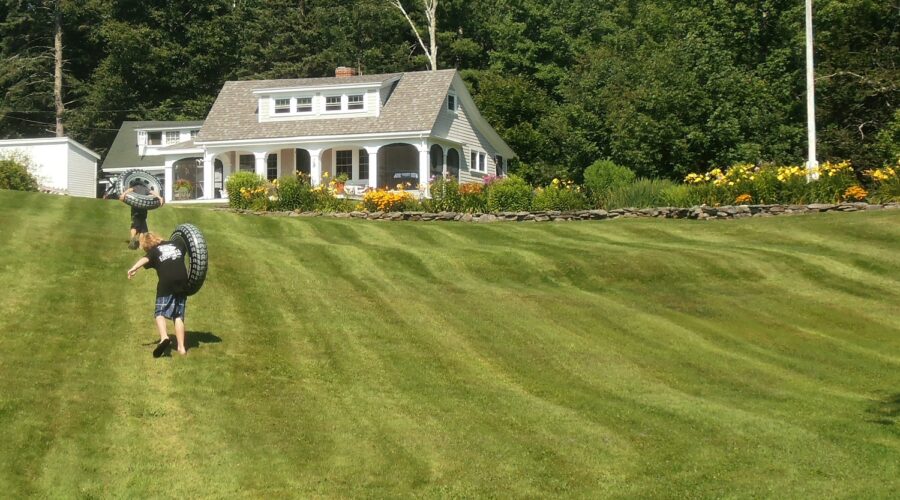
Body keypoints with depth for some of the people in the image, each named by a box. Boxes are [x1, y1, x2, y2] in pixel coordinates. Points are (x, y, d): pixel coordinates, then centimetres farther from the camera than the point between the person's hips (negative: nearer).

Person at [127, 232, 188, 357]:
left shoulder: (154, 251, 5)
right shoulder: (176, 245, 21)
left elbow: (145, 259, -16)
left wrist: (134, 268, -31)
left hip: (166, 283, -5)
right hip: (182, 281, 5)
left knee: (160, 313, 0)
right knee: (179, 316, 10)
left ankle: (164, 337, -27)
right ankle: (181, 347, 5)